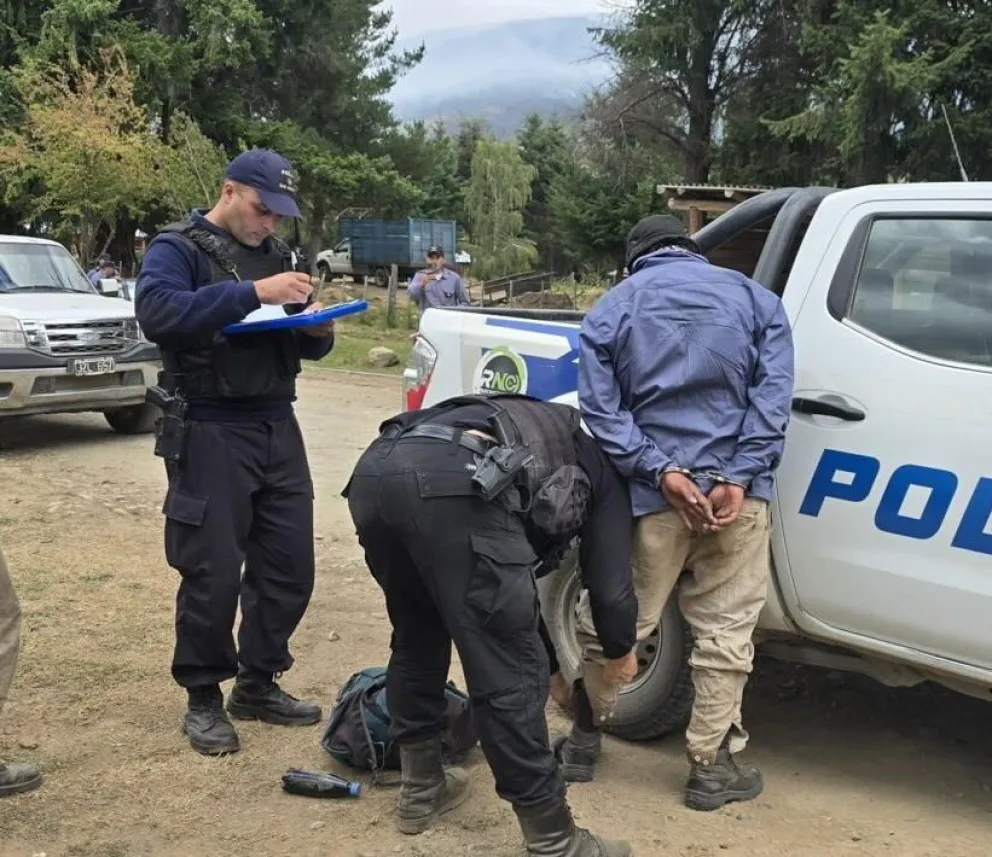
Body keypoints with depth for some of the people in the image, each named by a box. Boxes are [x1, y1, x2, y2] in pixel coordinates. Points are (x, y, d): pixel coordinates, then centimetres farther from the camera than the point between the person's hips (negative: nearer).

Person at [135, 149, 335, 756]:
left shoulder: (277, 252, 16)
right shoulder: (178, 248, -4)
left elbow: (303, 346, 18)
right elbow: (156, 313, -25)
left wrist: (318, 331, -7)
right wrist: (250, 292, -30)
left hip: (278, 428, 7)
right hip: (210, 433, -6)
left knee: (290, 565, 8)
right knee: (213, 574, -2)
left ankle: (258, 684, 25)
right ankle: (203, 699, 16)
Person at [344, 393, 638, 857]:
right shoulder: (602, 467, 29)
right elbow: (609, 582, 21)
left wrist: (552, 659, 58)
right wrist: (620, 652, 43)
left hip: (374, 470, 7)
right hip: (455, 485, -7)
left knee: (416, 638, 28)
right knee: (511, 673, 4)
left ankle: (420, 790, 41)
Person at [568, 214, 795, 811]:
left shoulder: (611, 309, 11)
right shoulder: (755, 297, 12)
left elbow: (602, 409, -2)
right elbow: (773, 395, -2)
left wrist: (661, 472, -10)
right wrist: (738, 478, -11)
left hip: (651, 493, 1)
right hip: (736, 490, 0)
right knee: (725, 630, 9)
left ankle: (586, 737, 30)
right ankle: (711, 766, 17)